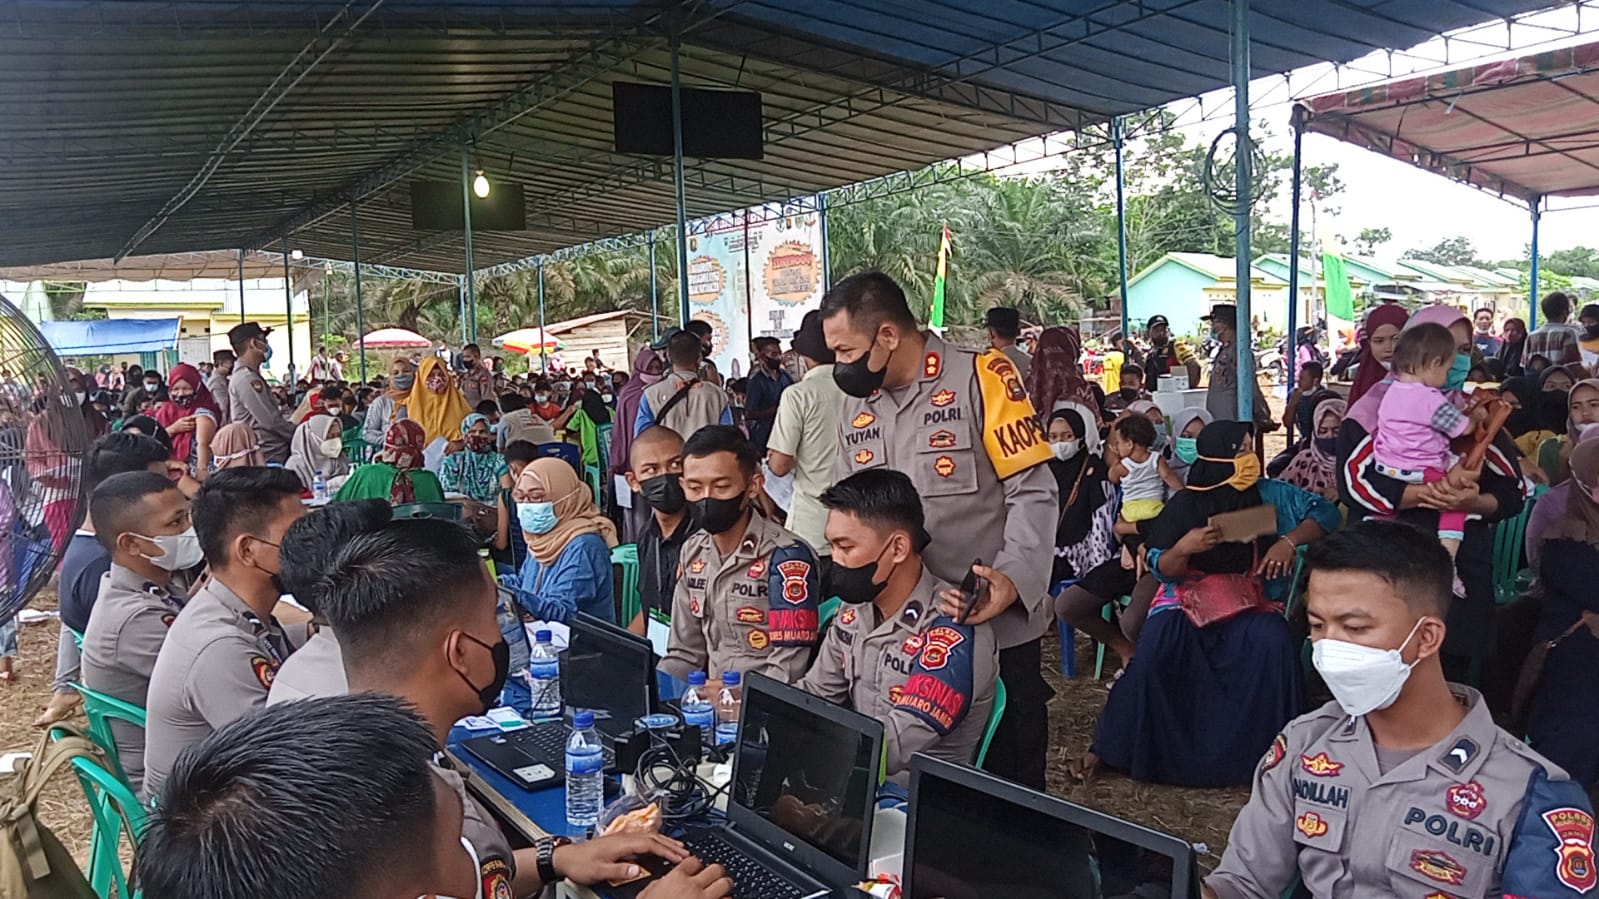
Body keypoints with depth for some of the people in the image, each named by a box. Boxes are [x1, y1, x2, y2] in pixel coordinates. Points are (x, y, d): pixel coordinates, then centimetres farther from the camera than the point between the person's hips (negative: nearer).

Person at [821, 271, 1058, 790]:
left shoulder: (979, 378, -10)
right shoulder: (855, 405, 10)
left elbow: (1033, 491, -12)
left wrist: (1015, 576, -25)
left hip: (996, 626, -5)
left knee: (1010, 781, 9)